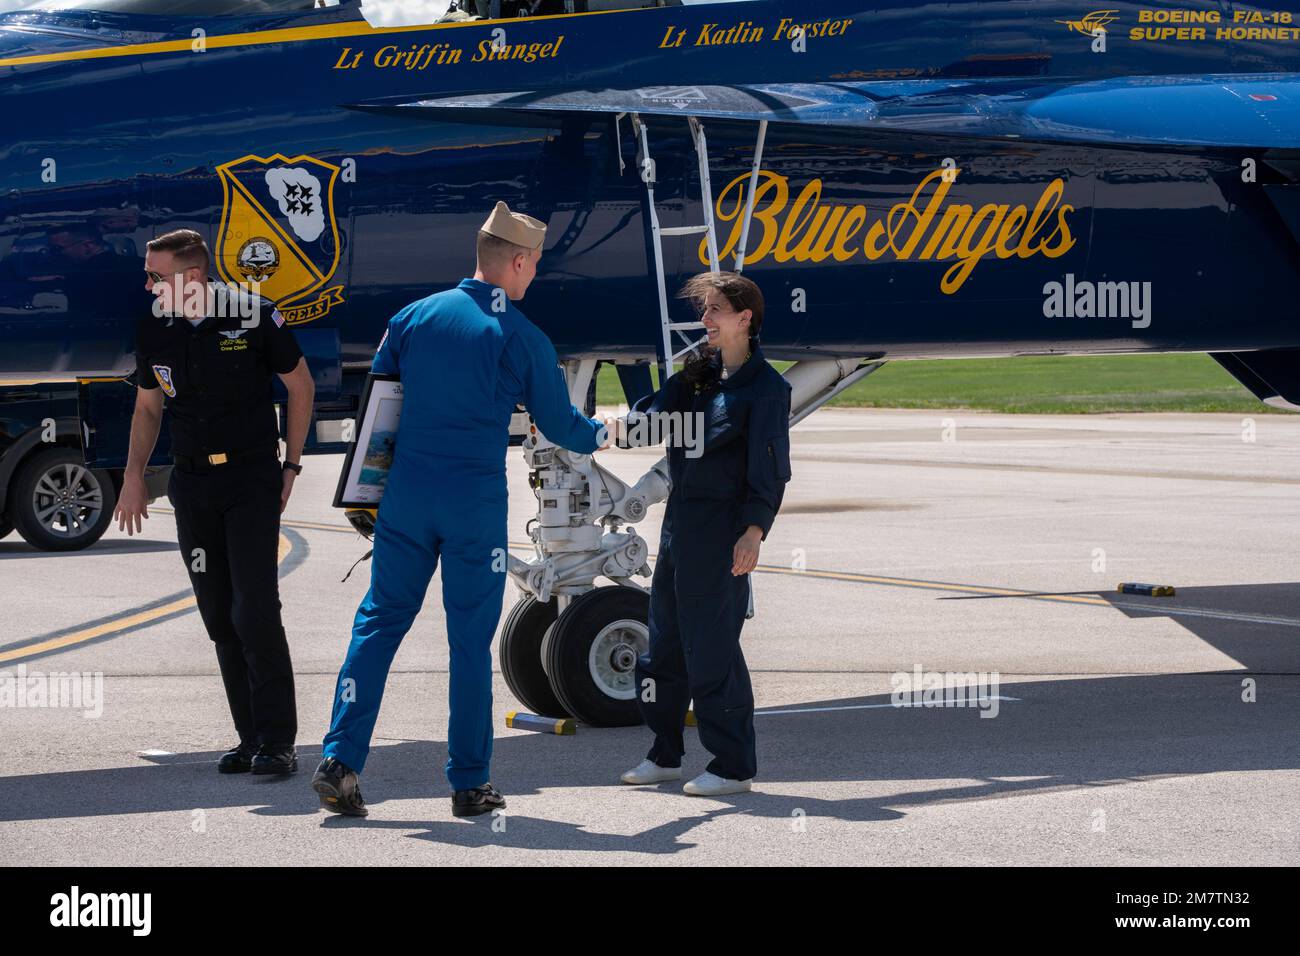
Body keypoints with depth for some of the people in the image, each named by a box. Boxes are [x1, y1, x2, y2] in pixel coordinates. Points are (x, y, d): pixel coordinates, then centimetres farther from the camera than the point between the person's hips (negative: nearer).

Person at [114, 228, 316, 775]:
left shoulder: (253, 318, -9)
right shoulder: (153, 332, 3)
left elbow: (300, 386, 3)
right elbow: (147, 408, 17)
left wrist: (291, 465, 1)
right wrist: (134, 475, 6)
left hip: (253, 478, -5)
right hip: (192, 483, 5)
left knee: (255, 610, -13)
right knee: (219, 617, 5)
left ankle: (277, 740, -8)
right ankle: (251, 738, 12)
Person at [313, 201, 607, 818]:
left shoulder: (414, 317, 5)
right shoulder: (523, 339, -4)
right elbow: (559, 425, 5)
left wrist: (375, 486, 24)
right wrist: (598, 434, 27)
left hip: (407, 495, 3)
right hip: (477, 505, -3)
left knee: (379, 622, 7)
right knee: (471, 639, 5)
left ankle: (340, 762, -2)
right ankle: (469, 783, 10)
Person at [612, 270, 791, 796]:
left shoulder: (765, 386, -8)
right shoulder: (699, 369, 13)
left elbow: (769, 466, -12)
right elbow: (660, 411, 5)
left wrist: (753, 531, -19)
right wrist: (623, 425, -16)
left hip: (722, 528, -8)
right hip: (680, 515, 8)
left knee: (711, 645, -6)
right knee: (664, 639, 14)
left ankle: (733, 765, 4)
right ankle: (665, 754, 26)